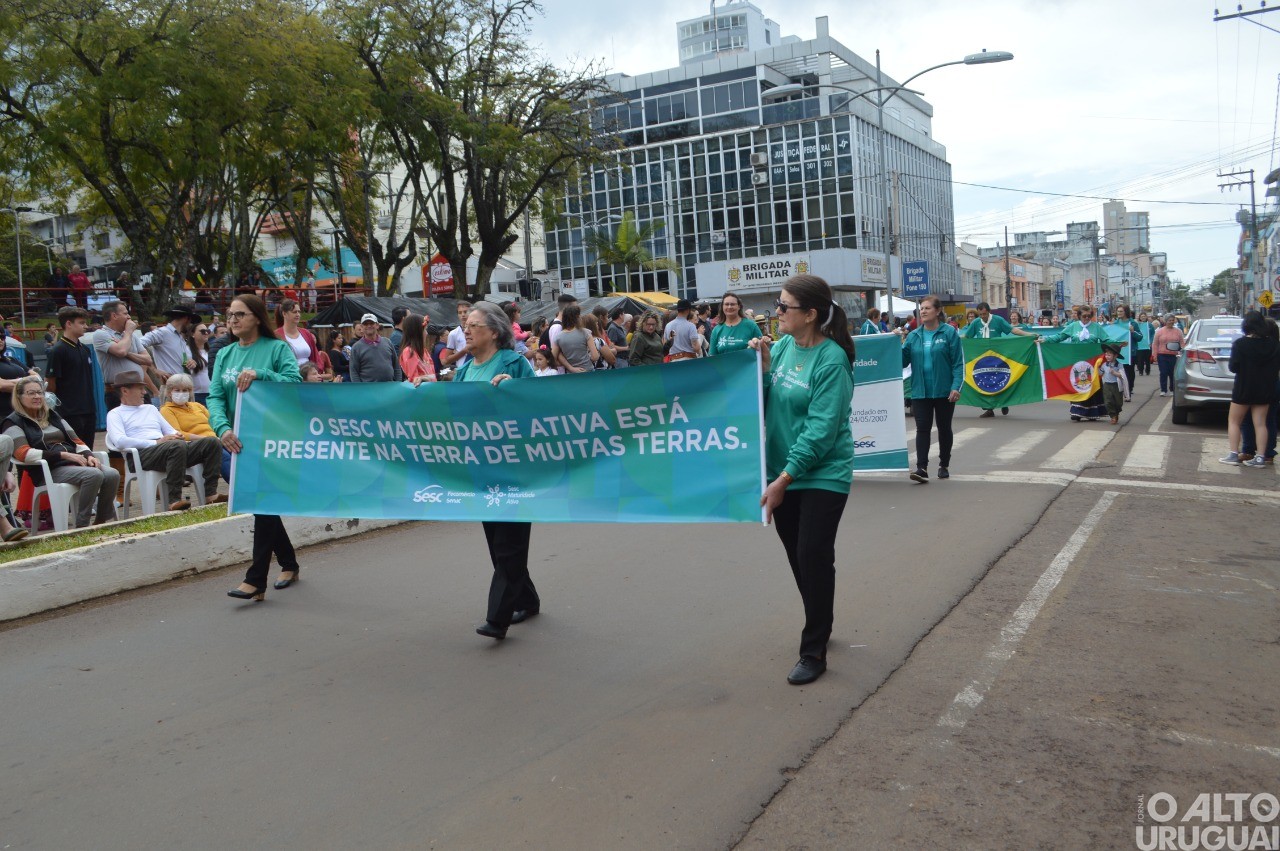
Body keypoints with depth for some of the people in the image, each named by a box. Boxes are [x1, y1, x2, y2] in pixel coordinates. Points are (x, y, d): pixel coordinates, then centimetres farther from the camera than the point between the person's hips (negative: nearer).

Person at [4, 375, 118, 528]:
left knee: (112, 475, -22)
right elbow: (24, 453, -11)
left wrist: (89, 455, -2)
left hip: (75, 463, 6)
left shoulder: (52, 416, 25)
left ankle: (102, 522, -12)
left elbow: (76, 440, 21)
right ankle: (81, 526, -26)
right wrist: (63, 455, -18)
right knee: (93, 475, -33)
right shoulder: (13, 422, 5)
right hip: (48, 470, -6)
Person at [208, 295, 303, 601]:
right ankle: (289, 563, 30)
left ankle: (256, 580, -5)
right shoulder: (225, 354, 10)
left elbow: (296, 382, -19)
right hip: (240, 441, 6)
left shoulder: (277, 348, -5)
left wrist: (259, 374, -29)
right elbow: (215, 396, -1)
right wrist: (223, 428, -18)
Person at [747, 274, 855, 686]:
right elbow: (767, 403, 8)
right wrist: (762, 367, -9)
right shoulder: (783, 346, 3)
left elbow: (821, 429, -21)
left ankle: (814, 652, 11)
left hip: (822, 476, -7)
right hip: (783, 471, 7)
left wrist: (784, 480, -21)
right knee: (797, 555, 16)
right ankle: (821, 625, 37)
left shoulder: (831, 360, -17)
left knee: (814, 558, -3)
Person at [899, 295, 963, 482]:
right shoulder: (913, 336, 6)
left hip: (944, 391, -2)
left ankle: (944, 465, 25)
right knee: (922, 429, -4)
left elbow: (958, 362, -8)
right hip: (920, 391, 2)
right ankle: (921, 467, -8)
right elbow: (903, 361, 5)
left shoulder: (949, 333, -6)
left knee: (944, 428, 12)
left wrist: (956, 387, -16)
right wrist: (898, 343, -10)